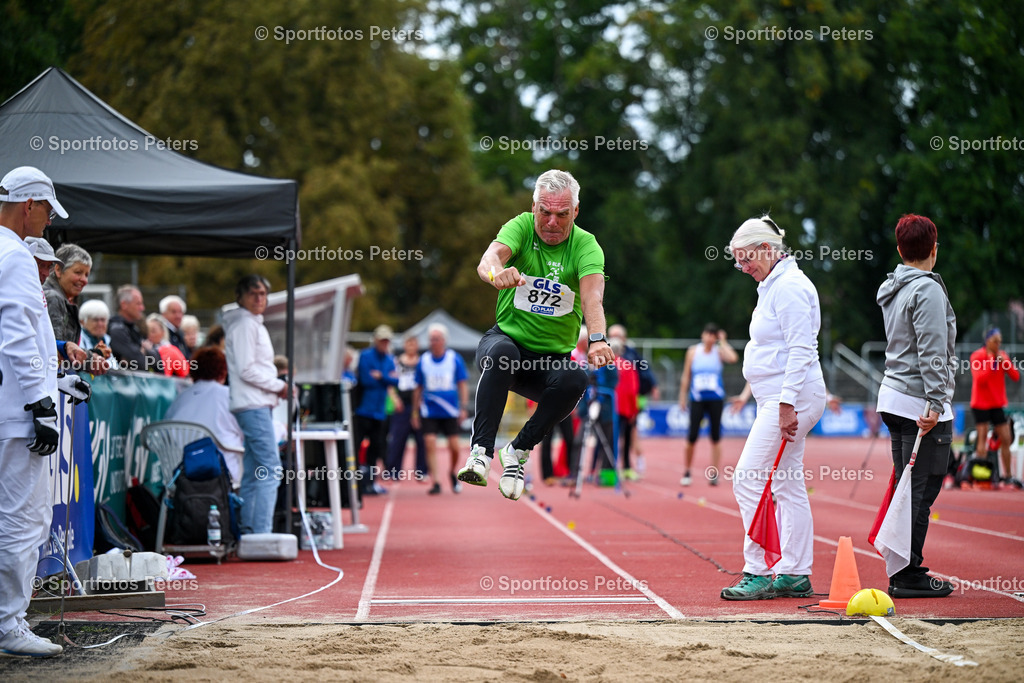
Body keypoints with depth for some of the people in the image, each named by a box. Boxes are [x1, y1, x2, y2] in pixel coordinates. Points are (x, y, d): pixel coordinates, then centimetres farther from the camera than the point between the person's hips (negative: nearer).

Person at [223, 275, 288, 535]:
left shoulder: (254, 324, 22)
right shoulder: (244, 324, -10)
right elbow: (247, 370, -17)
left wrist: (276, 387, 12)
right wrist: (279, 386, -9)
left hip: (258, 404, 11)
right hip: (253, 405, -11)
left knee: (252, 473, 10)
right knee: (270, 469, -14)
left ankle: (247, 532, 13)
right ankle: (262, 533, -18)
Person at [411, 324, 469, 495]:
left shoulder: (455, 359, 1)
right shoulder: (423, 360, 4)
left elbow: (462, 385, 4)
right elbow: (418, 388, 11)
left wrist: (463, 408, -5)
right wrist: (415, 411, 9)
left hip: (450, 411, -1)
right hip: (429, 412, 1)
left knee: (454, 447, 0)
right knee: (430, 444, -11)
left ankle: (454, 474, 28)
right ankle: (436, 482, -8)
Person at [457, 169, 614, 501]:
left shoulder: (585, 245, -6)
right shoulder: (521, 226, -4)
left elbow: (593, 294, -24)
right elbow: (489, 259, -25)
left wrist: (597, 339, -44)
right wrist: (497, 272, -51)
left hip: (552, 358, 1)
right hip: (507, 338, -1)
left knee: (575, 380, -31)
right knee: (501, 351, -36)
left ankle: (518, 451, -11)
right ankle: (480, 453, -37)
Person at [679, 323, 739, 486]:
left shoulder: (719, 351, 1)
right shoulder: (693, 351, 4)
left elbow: (732, 358, -22)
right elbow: (686, 376, 9)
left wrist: (722, 341, -11)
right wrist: (683, 397, 6)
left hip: (716, 399, 0)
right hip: (697, 399, 0)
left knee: (715, 437, 1)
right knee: (692, 437, -6)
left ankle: (713, 474, 7)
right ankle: (687, 472, 9)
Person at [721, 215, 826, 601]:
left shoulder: (789, 286, -14)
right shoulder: (772, 286, 18)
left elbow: (801, 350, -20)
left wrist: (787, 404, -24)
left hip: (789, 398, -11)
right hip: (779, 400, 11)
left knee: (748, 482, -11)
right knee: (788, 487, 10)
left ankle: (759, 573, -8)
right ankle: (795, 576, 12)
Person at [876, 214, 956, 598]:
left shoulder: (891, 289, 15)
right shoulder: (927, 290, -12)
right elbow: (932, 353, -18)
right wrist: (935, 403, -20)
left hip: (893, 397, 9)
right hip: (919, 402, -9)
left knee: (907, 489, 12)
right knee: (922, 491, -7)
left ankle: (903, 572, 14)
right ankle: (908, 576, -7)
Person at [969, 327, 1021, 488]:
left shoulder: (1002, 356, 8)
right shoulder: (977, 357, -7)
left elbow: (1016, 377, 0)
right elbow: (979, 379, -20)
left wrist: (1006, 362, -13)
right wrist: (992, 364, -23)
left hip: (997, 404, 5)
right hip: (981, 404, -5)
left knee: (1006, 439, 4)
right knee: (983, 438, -9)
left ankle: (1007, 476, 11)